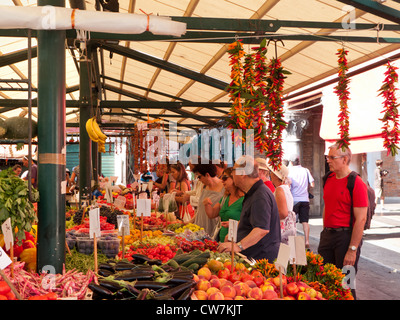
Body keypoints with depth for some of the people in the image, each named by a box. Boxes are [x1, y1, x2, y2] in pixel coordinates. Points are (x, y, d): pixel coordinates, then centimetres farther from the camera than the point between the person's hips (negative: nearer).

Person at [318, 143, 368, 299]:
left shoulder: (356, 183, -14)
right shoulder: (329, 179, 9)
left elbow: (361, 219, -16)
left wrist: (352, 250, -19)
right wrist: (325, 232, 14)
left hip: (346, 235, -7)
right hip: (327, 234, 7)